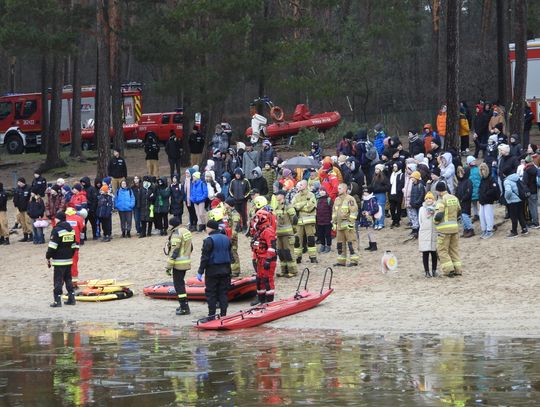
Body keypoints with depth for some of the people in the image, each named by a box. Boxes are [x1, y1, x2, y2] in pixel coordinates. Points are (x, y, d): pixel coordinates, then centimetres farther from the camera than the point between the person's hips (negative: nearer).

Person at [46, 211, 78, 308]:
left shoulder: (57, 230, -13)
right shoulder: (71, 230, 12)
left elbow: (52, 246, -15)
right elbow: (74, 246, 17)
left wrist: (48, 257, -6)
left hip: (59, 260, -7)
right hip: (69, 260, 7)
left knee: (58, 280, -4)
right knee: (68, 279, 15)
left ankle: (57, 301, -6)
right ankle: (71, 299, 14)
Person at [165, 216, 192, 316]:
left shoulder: (176, 234, -17)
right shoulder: (186, 232, 12)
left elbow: (174, 251, -20)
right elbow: (190, 247, 19)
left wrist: (169, 266, -16)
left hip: (178, 264, -9)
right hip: (187, 262, 9)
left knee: (178, 285, -5)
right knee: (181, 283, 19)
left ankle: (184, 308, -7)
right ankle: (184, 305, 25)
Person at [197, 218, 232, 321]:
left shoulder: (209, 240, -14)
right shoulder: (226, 239, 9)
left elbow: (204, 258, -15)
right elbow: (230, 256, 16)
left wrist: (200, 272, -10)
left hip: (212, 270, -6)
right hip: (225, 270, 6)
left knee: (211, 293, 1)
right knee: (223, 293, 10)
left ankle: (211, 315, 0)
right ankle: (223, 314, 10)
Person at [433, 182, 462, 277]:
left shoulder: (441, 200, -13)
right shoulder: (454, 198, 9)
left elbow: (438, 215, -18)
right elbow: (458, 211, 20)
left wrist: (435, 222, 2)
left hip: (444, 229, -7)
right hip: (455, 226, 7)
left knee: (442, 250, 1)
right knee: (454, 249, 15)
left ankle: (449, 269, -7)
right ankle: (457, 269, 12)